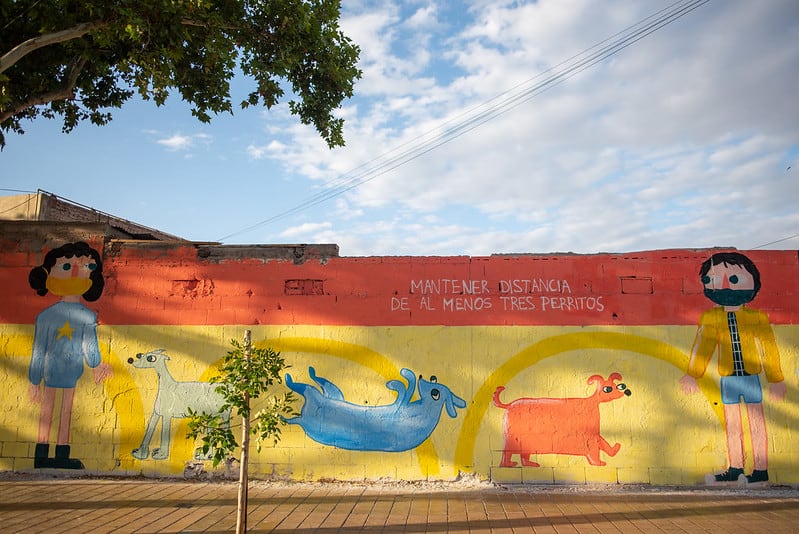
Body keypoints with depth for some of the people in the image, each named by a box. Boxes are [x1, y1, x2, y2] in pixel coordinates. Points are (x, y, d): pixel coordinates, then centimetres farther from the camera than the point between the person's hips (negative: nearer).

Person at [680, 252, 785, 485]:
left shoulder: (758, 317, -3)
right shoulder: (710, 319, 0)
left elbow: (769, 348, 3)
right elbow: (701, 347, 2)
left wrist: (775, 380, 7)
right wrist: (692, 375, -1)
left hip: (751, 379, -2)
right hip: (728, 381, 2)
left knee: (757, 424, 4)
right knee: (732, 426, 11)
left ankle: (761, 471, 13)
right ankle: (735, 469, 22)